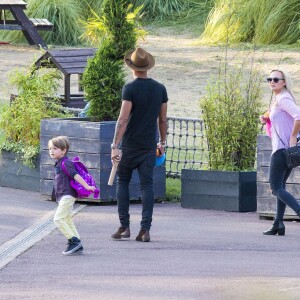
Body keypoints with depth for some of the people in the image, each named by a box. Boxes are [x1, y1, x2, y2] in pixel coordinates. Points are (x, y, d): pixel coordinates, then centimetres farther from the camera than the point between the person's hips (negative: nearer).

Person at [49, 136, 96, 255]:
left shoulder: (65, 163, -12)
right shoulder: (58, 164, 18)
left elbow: (75, 175, -22)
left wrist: (86, 186, -29)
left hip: (67, 195, -11)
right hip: (63, 197, 11)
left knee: (58, 218, -15)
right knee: (68, 221, 11)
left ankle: (73, 240, -16)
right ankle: (78, 246, 12)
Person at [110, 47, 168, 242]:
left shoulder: (130, 89, -11)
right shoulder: (160, 89, 4)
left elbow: (123, 119, -17)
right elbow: (163, 119, 10)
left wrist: (115, 145, -17)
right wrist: (162, 142, 22)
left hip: (130, 145, -4)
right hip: (149, 146, 4)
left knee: (123, 182, 10)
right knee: (147, 185, 3)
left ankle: (124, 226, 8)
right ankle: (145, 229, -4)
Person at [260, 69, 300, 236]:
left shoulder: (283, 99, -13)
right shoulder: (277, 100, 18)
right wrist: (267, 120, 13)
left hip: (282, 148, -10)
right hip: (285, 151, 10)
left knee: (276, 188, -8)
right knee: (279, 186, 14)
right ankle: (278, 225, 14)